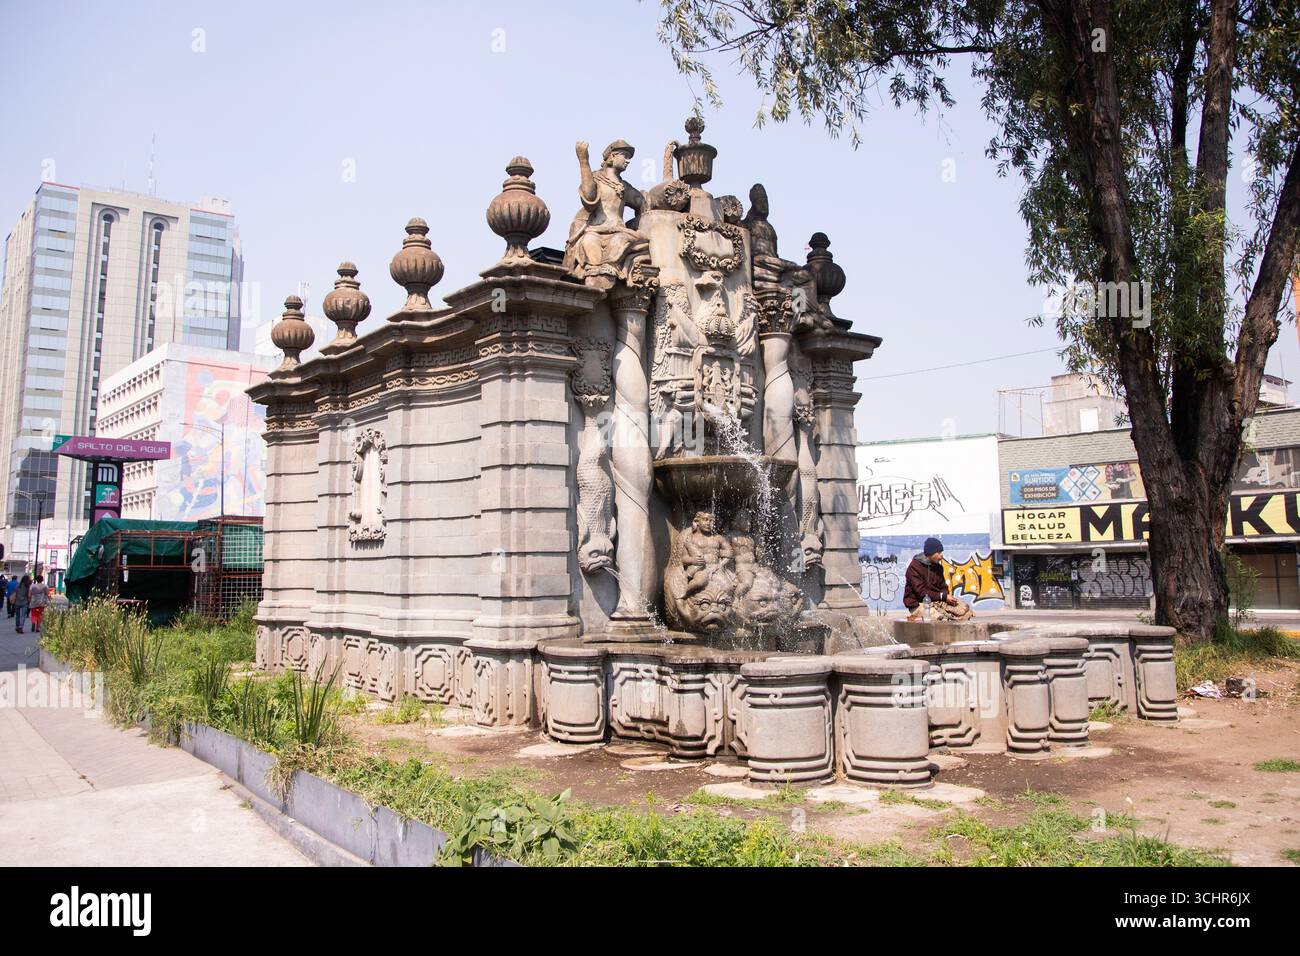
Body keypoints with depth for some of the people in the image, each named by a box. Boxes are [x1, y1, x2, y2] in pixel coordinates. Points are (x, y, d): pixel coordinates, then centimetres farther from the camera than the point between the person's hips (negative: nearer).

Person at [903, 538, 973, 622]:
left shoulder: (937, 567, 8)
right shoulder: (914, 567, -16)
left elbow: (943, 587, 14)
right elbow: (921, 593, -20)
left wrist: (948, 597, -10)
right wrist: (943, 596, -20)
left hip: (937, 600, 8)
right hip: (918, 603, -8)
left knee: (965, 607, -9)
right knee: (942, 619, -33)